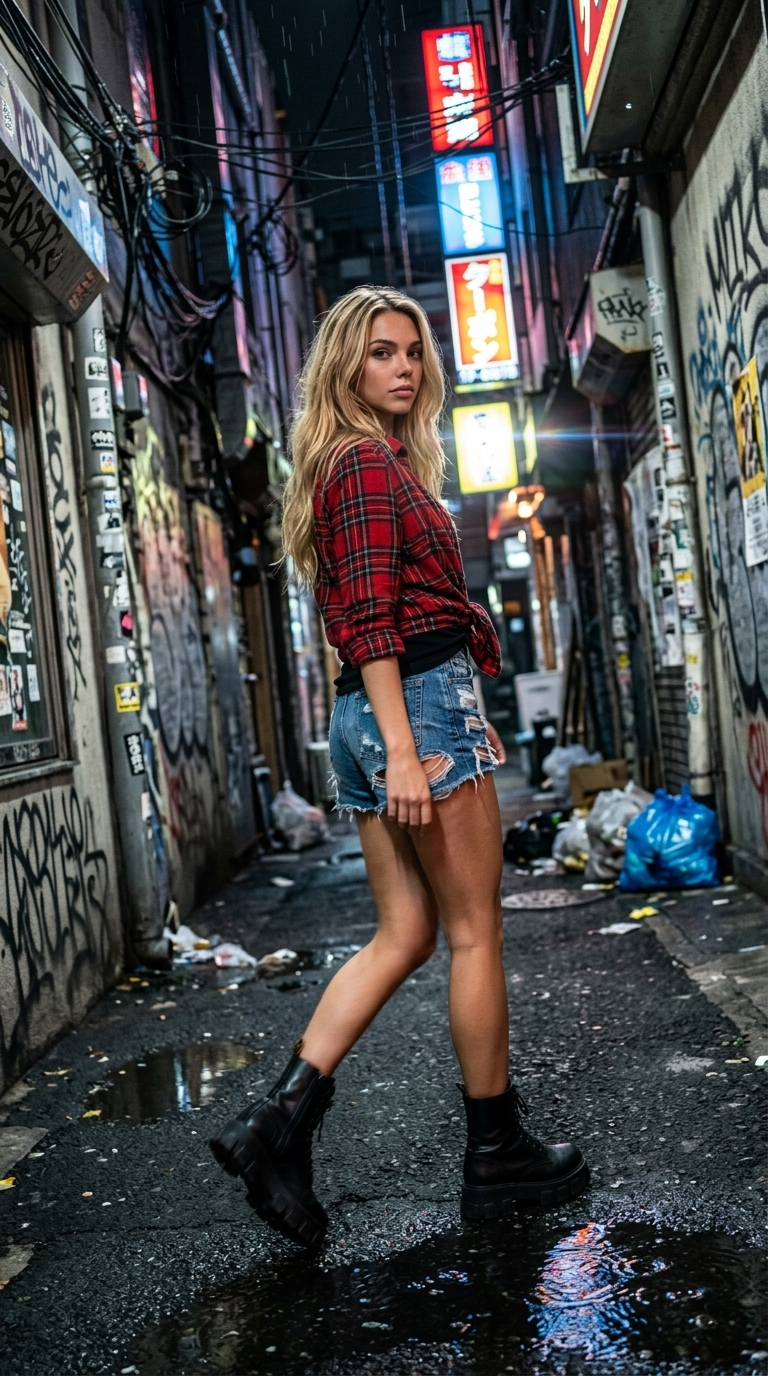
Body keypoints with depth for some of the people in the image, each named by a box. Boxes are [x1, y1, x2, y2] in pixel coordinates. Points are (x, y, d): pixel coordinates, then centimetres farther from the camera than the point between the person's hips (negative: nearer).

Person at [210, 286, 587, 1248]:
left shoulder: (379, 461, 23)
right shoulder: (372, 463, -7)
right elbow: (371, 618, -17)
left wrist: (464, 721, 26)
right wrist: (406, 748, -24)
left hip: (371, 713, 10)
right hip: (418, 702, -10)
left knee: (404, 933, 10)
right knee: (475, 932, 0)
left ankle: (279, 1120, 3)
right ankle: (497, 1153, 12)